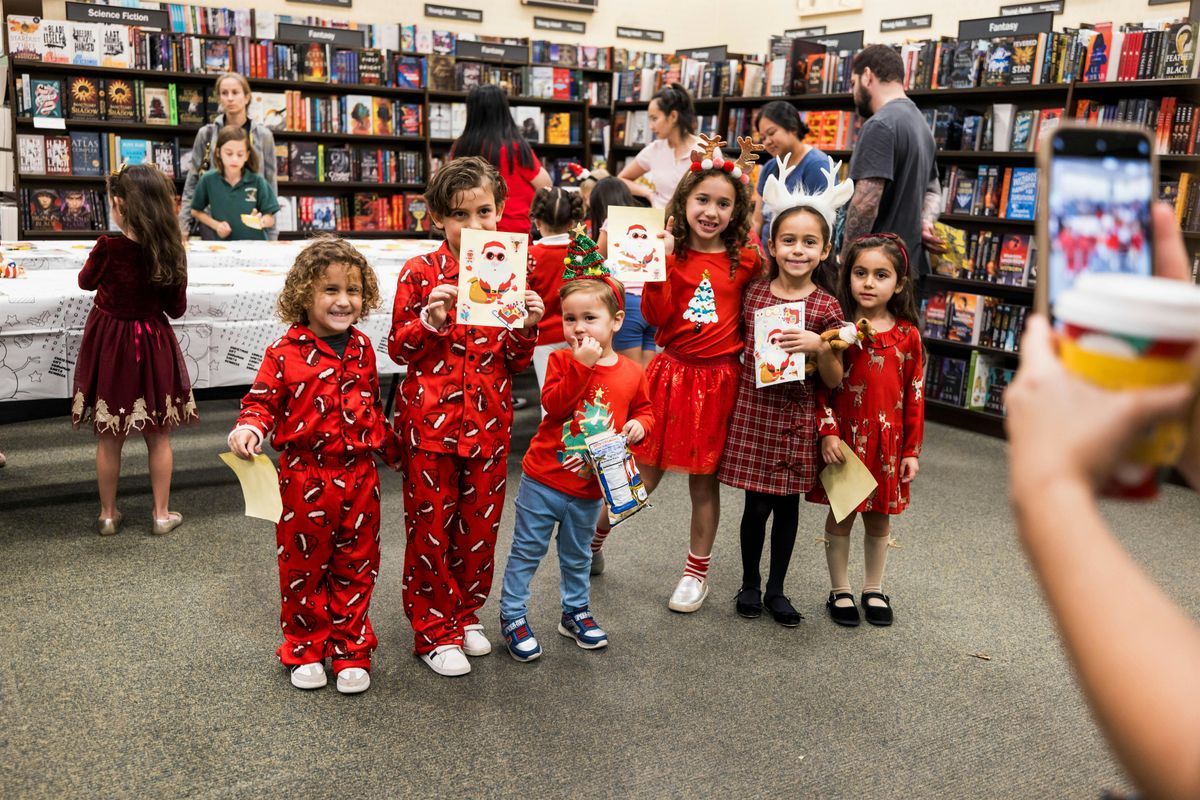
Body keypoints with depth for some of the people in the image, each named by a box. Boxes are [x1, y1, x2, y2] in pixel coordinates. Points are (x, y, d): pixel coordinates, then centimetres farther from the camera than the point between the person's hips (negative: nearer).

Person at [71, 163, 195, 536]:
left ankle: (108, 515, 25)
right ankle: (162, 514, 22)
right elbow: (177, 309, -1)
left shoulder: (108, 249, -18)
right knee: (158, 437, 15)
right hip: (154, 348, 2)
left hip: (109, 347, -1)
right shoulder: (173, 253, -11)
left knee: (109, 438, 12)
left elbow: (86, 282, 4)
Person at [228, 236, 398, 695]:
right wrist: (249, 428, -24)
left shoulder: (362, 348, 6)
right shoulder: (285, 352, -8)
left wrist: (391, 446, 26)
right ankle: (305, 649, 27)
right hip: (305, 478, -3)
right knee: (303, 567, 10)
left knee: (356, 567, 11)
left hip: (358, 476, 3)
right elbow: (263, 400, -3)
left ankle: (351, 651, 25)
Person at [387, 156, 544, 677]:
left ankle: (466, 613, 33)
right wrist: (430, 320, -18)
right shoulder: (420, 274, -5)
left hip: (488, 419, 3)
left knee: (480, 522, 13)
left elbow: (516, 362, 8)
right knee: (430, 524, 6)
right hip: (429, 418, -3)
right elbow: (397, 348, -1)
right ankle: (434, 629, 21)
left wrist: (526, 328, -11)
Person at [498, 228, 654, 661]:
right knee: (527, 549, 9)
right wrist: (582, 366, -29)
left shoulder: (630, 373, -2)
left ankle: (575, 611, 40)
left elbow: (643, 408, 14)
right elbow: (554, 404, -23)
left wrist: (638, 424, -8)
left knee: (577, 555, 21)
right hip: (544, 478, -2)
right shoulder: (561, 360, -9)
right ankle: (512, 615, 24)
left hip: (590, 486, 3)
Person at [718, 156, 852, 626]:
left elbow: (834, 380, -4)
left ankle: (776, 589, 27)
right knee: (757, 503, 6)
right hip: (751, 410, 1)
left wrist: (819, 347, -21)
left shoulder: (826, 306, -6)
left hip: (796, 415, 0)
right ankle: (750, 584, 26)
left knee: (788, 503, 10)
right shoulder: (752, 292, 0)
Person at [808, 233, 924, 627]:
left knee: (879, 517, 14)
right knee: (840, 515, 9)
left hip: (887, 440, 2)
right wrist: (828, 433, -14)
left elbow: (915, 397, 2)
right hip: (843, 438, -2)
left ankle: (873, 589, 32)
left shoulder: (908, 336, -1)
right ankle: (840, 590, 25)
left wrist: (912, 450, 2)